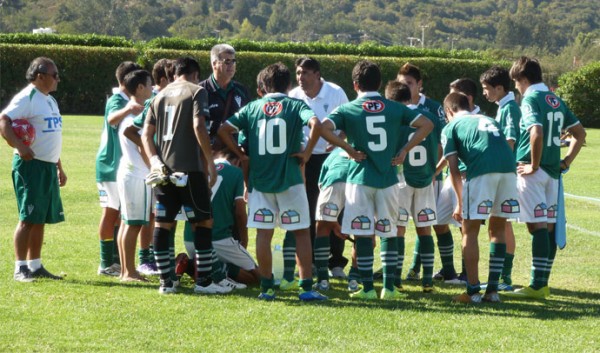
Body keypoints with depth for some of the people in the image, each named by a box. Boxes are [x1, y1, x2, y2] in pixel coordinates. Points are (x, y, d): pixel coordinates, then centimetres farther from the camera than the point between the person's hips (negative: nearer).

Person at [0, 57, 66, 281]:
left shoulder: (49, 101, 18)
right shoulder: (27, 98, -11)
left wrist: (59, 168, 25)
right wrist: (19, 146, -34)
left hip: (48, 166, 9)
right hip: (31, 165, -9)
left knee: (41, 219, 11)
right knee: (28, 218, -8)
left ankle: (35, 266, 18)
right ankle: (20, 268, -5)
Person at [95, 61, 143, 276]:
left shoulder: (128, 100, 14)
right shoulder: (117, 100, -15)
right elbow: (112, 118, -39)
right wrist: (127, 109, -58)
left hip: (122, 164, 9)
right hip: (111, 164, -9)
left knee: (120, 213, 11)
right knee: (111, 212, -7)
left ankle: (117, 260, 17)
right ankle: (106, 264, -5)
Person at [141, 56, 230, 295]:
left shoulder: (160, 96, 17)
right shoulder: (196, 91, -1)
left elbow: (147, 134, 11)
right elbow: (198, 126, -13)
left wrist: (154, 160, 5)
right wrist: (210, 161, -9)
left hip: (164, 168, 6)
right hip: (189, 167, -6)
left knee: (162, 224, 6)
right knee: (203, 222, 2)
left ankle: (165, 281, 7)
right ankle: (204, 280, -1)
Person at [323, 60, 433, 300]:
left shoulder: (348, 110, -2)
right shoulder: (395, 108, 5)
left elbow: (323, 127, -16)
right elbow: (426, 125, 3)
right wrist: (404, 150, 4)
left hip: (360, 178, -2)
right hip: (388, 179, 2)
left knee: (363, 235, 3)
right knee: (388, 233, 12)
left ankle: (368, 288, 2)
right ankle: (389, 287, 10)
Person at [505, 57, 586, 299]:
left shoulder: (531, 99, -10)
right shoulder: (556, 100, 14)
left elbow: (537, 132, -25)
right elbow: (580, 133, 18)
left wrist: (534, 165, -16)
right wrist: (566, 161, 16)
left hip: (533, 172, -8)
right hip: (553, 171, 8)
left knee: (537, 225, -10)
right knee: (549, 225, 10)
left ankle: (537, 286, -11)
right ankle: (543, 283, 15)